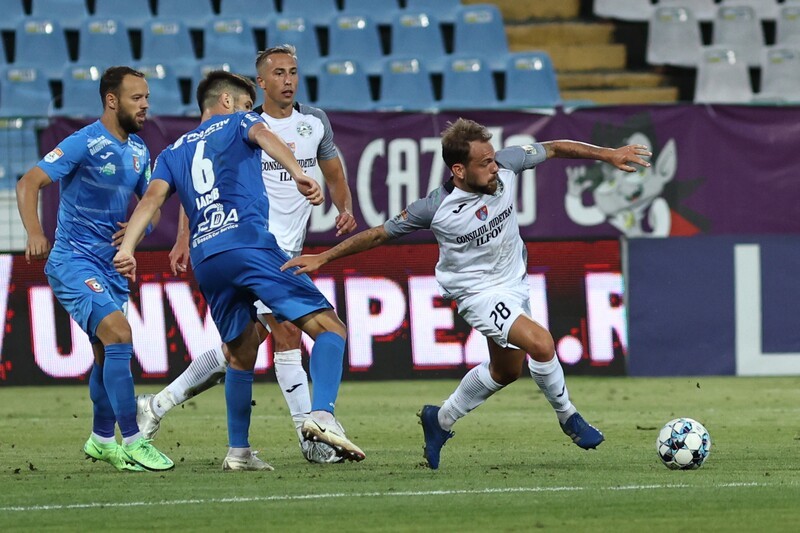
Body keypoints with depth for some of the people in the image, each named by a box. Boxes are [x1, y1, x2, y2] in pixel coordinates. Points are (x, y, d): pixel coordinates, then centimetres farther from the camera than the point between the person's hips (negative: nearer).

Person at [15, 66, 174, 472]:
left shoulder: (138, 151, 9)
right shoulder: (84, 144, -15)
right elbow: (28, 184, -20)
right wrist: (35, 233, -36)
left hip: (111, 265, 8)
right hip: (74, 261, -8)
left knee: (107, 353, 16)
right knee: (118, 333, -22)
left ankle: (101, 440, 34)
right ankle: (131, 442, -23)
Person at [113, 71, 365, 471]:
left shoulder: (173, 152, 28)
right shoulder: (238, 123, 18)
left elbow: (152, 198, 11)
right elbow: (263, 135, -6)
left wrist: (127, 247, -1)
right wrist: (297, 173, -24)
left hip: (205, 259, 5)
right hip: (249, 242, -5)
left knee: (242, 352, 22)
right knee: (329, 327, -6)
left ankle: (238, 451, 15)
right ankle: (323, 415, -29)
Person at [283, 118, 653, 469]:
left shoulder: (506, 166, -17)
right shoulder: (436, 208, -26)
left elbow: (553, 149, -1)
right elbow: (380, 234, -13)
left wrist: (606, 154, -3)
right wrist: (322, 258, -11)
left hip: (515, 282, 7)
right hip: (479, 292, -7)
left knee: (506, 371, 21)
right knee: (541, 344, -25)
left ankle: (441, 421, 41)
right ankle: (568, 418, -1)